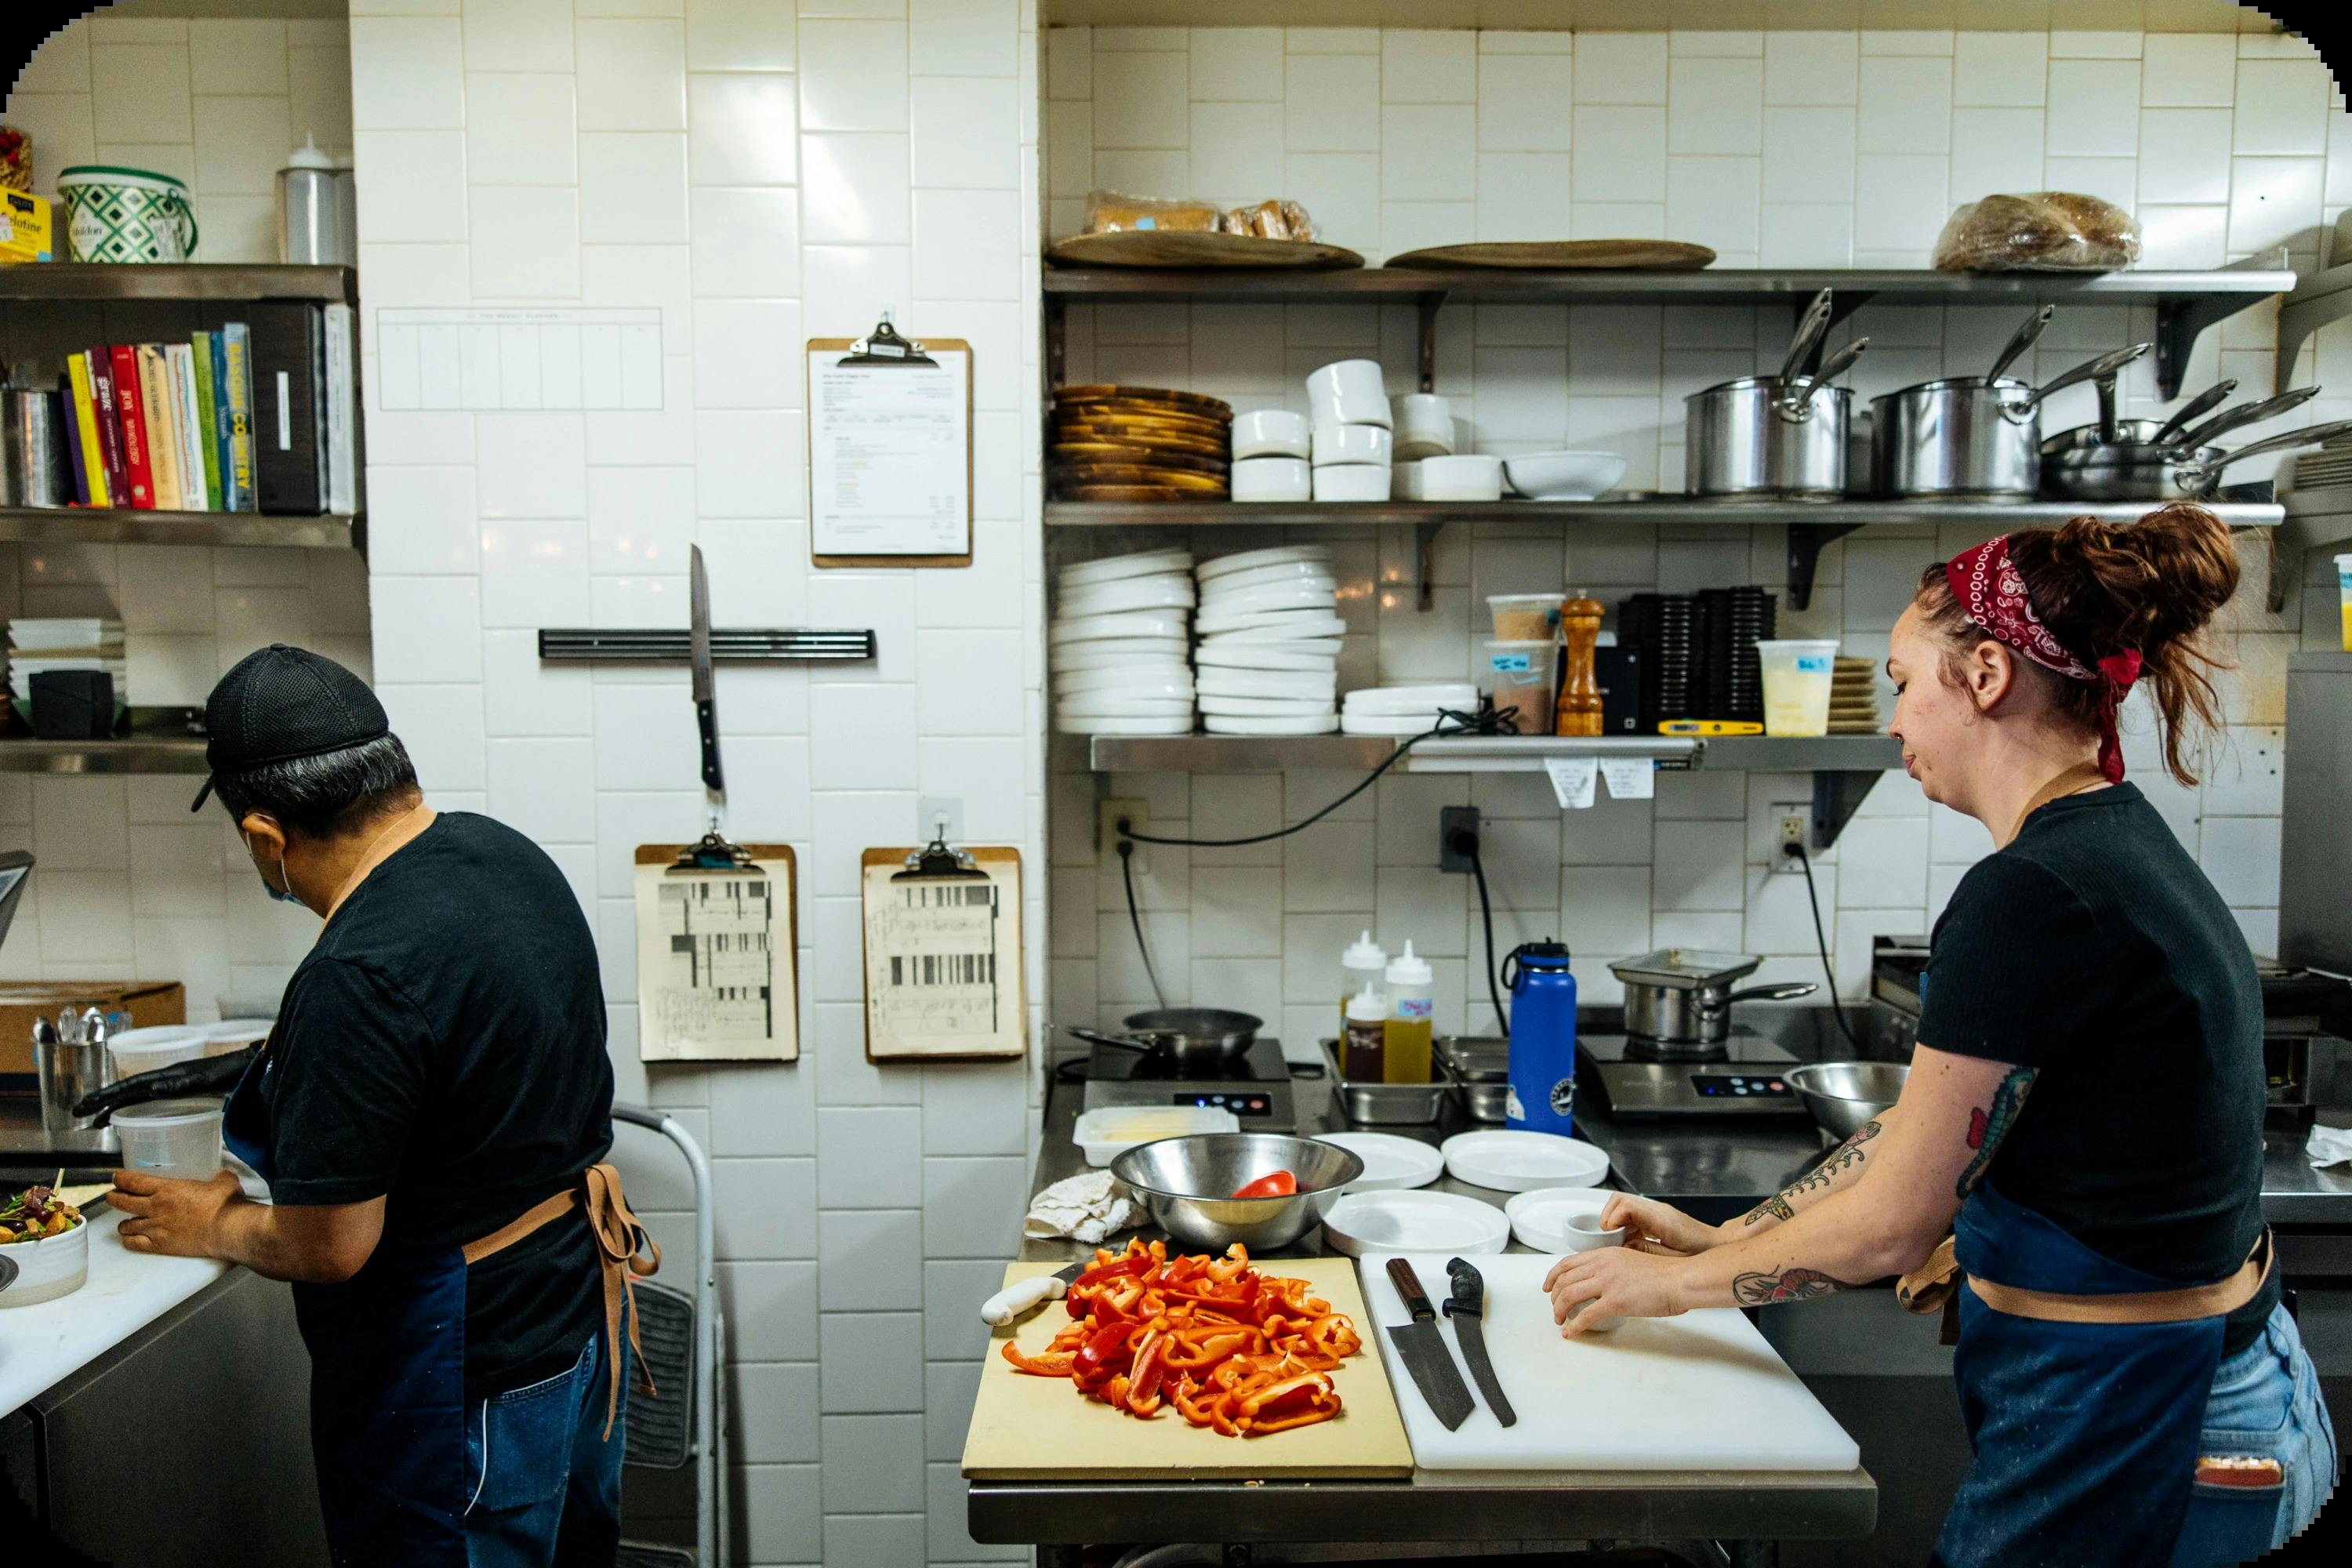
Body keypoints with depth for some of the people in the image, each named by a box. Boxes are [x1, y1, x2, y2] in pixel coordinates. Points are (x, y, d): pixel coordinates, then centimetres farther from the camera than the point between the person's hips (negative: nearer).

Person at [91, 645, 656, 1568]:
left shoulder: (357, 981, -30)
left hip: (473, 1379, -8)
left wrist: (213, 1228, -1)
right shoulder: (508, 854, -4)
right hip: (584, 1315, 8)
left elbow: (329, 1247, -21)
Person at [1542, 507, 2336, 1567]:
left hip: (2122, 1429, -8)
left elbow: (1888, 1227, -19)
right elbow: (1935, 1128, 10)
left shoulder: (2033, 894, -26)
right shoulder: (2123, 849, 4)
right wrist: (1723, 1238, 12)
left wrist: (1674, 1284, -4)